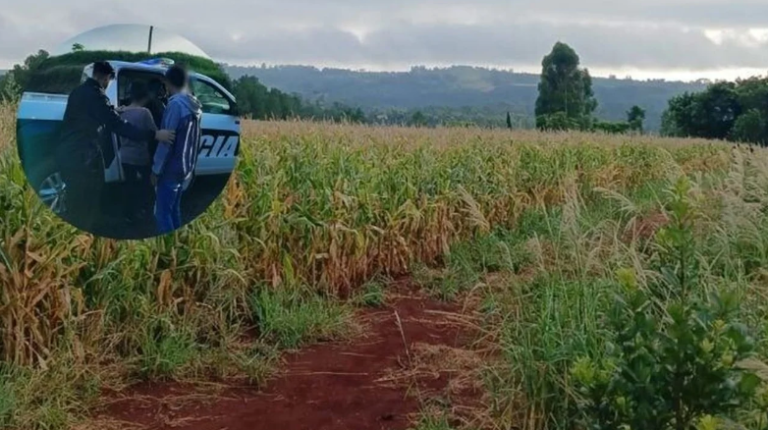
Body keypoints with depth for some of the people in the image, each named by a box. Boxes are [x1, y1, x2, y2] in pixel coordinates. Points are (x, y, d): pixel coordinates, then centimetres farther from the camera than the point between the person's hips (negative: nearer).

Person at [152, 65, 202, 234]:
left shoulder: (176, 104, -19)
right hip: (185, 167, 9)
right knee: (174, 209, 18)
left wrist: (156, 169, -13)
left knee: (162, 212, -3)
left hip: (171, 169, -9)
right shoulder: (195, 105, 8)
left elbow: (167, 141, -20)